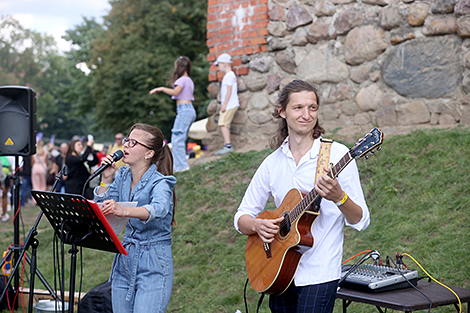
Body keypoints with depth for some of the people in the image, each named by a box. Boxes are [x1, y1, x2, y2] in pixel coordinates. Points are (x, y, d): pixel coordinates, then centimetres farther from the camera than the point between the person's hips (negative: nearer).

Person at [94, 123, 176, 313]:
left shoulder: (160, 183, -14)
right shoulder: (122, 176, 7)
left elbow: (158, 209, -37)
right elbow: (101, 212, 9)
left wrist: (123, 211, -53)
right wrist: (106, 179, -2)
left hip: (153, 266, -6)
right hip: (124, 262, 6)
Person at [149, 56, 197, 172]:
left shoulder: (182, 79, -8)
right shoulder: (189, 80, 19)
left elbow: (175, 92, -24)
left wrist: (161, 88, -15)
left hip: (184, 110, -10)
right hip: (191, 110, 10)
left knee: (176, 139, -10)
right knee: (181, 140, 11)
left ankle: (181, 166, -13)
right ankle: (177, 164, 13)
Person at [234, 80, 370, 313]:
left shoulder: (337, 155, -7)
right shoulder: (273, 163, 6)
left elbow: (360, 222, -8)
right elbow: (241, 217, 10)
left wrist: (339, 197, -27)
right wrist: (257, 226, -12)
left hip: (318, 275, -4)